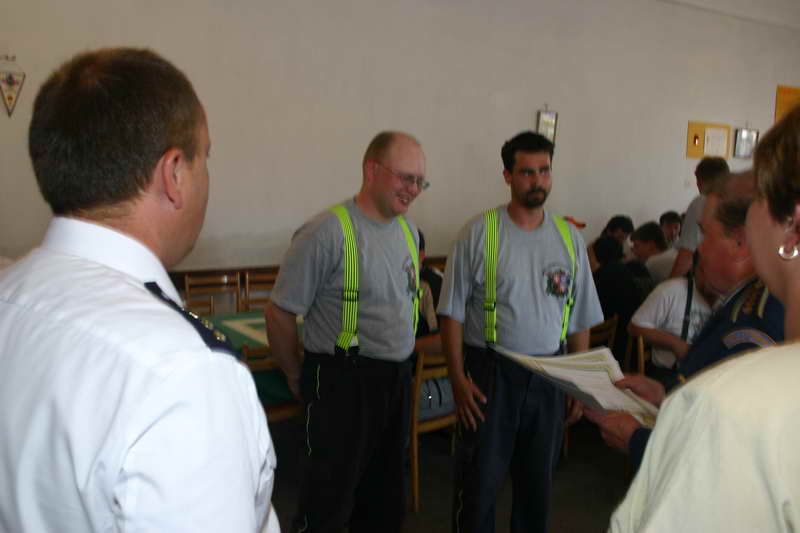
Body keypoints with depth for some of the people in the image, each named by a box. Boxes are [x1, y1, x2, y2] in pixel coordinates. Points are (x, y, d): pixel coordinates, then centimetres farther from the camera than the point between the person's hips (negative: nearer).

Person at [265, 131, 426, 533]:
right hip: (343, 383, -7)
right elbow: (280, 314, -14)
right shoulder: (327, 233, -18)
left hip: (397, 379, 7)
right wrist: (298, 377, -3)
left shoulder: (408, 230, 7)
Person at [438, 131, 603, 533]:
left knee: (537, 480, 18)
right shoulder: (479, 232, -7)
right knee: (480, 480, 6)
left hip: (549, 375, 4)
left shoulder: (569, 238, 5)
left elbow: (580, 320, 10)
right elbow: (452, 313, -7)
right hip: (490, 374, -3)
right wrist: (458, 379, -11)